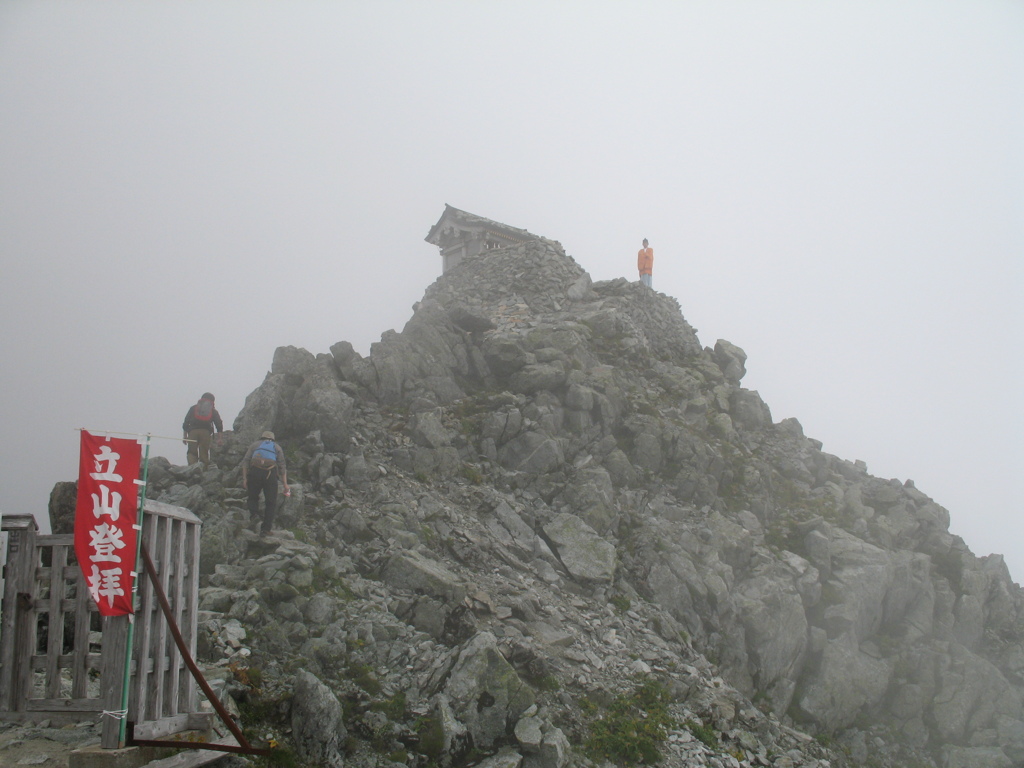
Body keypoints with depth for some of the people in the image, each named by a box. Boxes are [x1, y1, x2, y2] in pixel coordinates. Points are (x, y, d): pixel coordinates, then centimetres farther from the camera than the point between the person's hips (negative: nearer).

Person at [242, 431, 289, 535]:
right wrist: (285, 484, 15)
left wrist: (244, 478, 7)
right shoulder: (277, 447, 26)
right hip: (270, 473, 0)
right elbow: (282, 466, 16)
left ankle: (254, 512, -7)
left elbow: (245, 461, 11)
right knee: (271, 502, 8)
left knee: (253, 496, 21)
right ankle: (266, 528, 2)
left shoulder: (255, 445, 26)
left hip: (255, 471, 0)